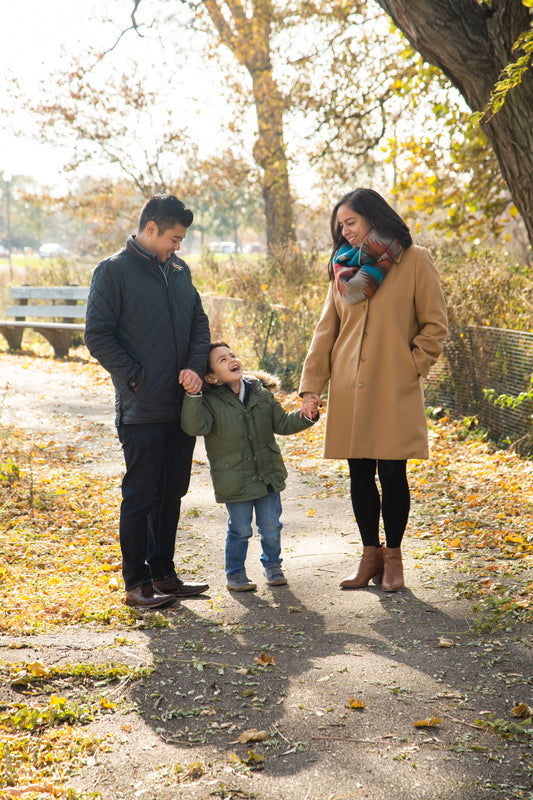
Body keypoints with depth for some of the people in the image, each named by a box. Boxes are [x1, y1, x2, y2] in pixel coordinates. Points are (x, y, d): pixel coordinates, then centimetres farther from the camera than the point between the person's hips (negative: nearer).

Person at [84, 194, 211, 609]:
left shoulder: (178, 270, 13)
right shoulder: (114, 271, -6)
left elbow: (199, 322, 17)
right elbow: (98, 336, -9)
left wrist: (195, 366, -2)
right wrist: (137, 379, -13)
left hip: (182, 406, 7)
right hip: (142, 410, -6)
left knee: (172, 495, 13)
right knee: (141, 496, -1)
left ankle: (163, 572, 24)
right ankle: (137, 582, 9)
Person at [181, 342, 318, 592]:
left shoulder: (261, 393, 3)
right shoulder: (209, 402, -9)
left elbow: (282, 424, 7)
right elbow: (196, 426, -25)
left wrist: (305, 416, -10)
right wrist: (192, 396, -35)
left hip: (268, 475, 4)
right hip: (234, 481, -4)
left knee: (271, 526, 11)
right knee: (240, 529, 3)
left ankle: (272, 566, 35)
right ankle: (235, 573, 24)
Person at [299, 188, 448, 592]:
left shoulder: (414, 261, -1)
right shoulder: (345, 267, 13)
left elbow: (436, 325, 0)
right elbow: (326, 329, 12)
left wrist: (410, 367, -6)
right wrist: (311, 385, 5)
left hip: (394, 392, -4)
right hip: (349, 391, 4)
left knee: (392, 474, 0)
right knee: (360, 475, 8)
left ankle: (393, 557, 16)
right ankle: (371, 555, 21)